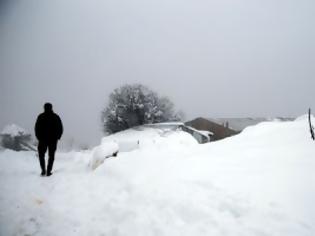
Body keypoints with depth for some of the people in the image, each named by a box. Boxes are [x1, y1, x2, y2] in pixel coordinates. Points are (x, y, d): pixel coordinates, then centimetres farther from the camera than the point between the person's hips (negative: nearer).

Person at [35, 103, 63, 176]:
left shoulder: (41, 116, -3)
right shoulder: (56, 117, 1)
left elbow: (37, 128, -4)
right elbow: (61, 129, 1)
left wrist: (39, 137, 7)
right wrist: (57, 137, 11)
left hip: (43, 139, -1)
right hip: (53, 140, 1)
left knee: (41, 155, 14)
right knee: (51, 156, 9)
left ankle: (43, 170, 2)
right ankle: (48, 171, 4)